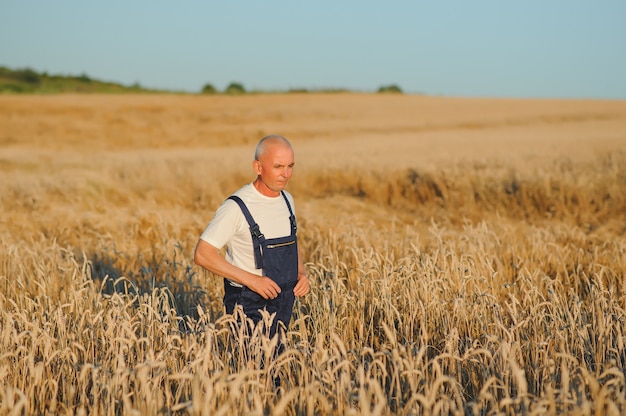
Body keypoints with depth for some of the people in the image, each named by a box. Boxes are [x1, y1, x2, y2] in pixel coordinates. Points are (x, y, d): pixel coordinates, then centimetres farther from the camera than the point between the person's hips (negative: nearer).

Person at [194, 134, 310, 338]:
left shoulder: (287, 200, 5)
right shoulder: (237, 207, -17)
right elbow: (202, 254, -19)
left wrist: (302, 274, 0)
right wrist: (251, 279, -22)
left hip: (284, 303, 7)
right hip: (249, 305, -6)